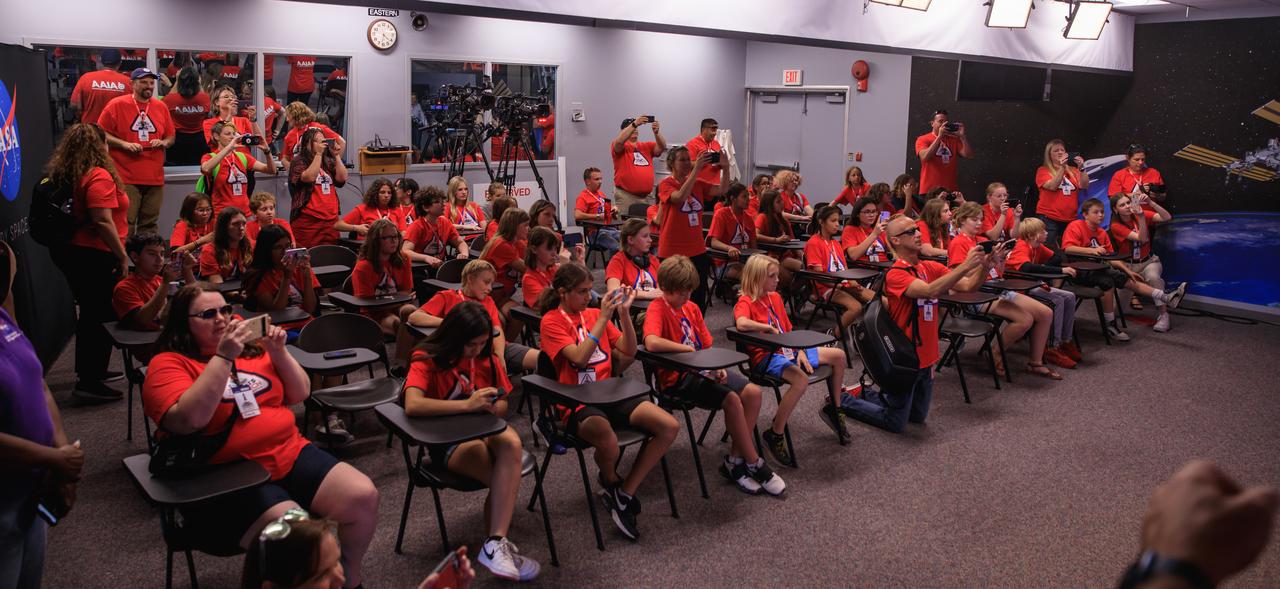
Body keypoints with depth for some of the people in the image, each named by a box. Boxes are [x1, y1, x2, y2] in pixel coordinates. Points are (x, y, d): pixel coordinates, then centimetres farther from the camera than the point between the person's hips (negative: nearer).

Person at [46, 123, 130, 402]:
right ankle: (90, 383, 2)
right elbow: (102, 221, -24)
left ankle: (88, 371, 34)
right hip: (94, 255, -9)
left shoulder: (63, 175, 9)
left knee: (89, 313, 22)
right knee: (103, 317, -1)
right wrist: (122, 257, -19)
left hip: (70, 252, 9)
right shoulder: (99, 176, -18)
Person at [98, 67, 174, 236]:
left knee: (149, 225, 8)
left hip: (155, 178, 4)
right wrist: (124, 144, -13)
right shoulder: (117, 104, 0)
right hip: (126, 178, -4)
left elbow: (171, 137, 20)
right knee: (125, 224, -7)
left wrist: (164, 142, -2)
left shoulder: (161, 107, 12)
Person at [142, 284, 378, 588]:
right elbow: (190, 419, -21)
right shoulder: (168, 364, -3)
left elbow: (300, 394, 14)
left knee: (363, 495, -11)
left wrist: (279, 353, -1)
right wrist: (223, 356, -22)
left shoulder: (251, 349, 13)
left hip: (289, 454, 6)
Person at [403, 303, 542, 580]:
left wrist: (493, 406, -9)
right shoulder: (427, 360, -10)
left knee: (511, 443, -34)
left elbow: (502, 404, 16)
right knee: (508, 479, -31)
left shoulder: (486, 357, 6)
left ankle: (495, 544, -34)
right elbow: (412, 405, -30)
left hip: (486, 430, 4)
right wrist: (467, 405, -33)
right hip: (448, 440, -4)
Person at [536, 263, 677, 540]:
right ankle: (611, 481, 3)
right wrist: (603, 317, -18)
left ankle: (624, 494, -5)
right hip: (577, 403, -6)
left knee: (670, 426, -14)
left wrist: (624, 313, -2)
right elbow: (579, 358, -18)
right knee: (609, 443, -37)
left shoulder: (595, 314, 14)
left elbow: (629, 353, 9)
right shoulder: (551, 321, -3)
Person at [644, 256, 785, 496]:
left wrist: (717, 367, -6)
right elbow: (651, 343, -33)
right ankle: (755, 465, -10)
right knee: (731, 399, -25)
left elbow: (707, 346, 14)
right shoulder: (657, 309, -13)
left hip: (701, 369, 8)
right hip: (677, 378, -8)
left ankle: (734, 461, -5)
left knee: (752, 391, -10)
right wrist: (688, 349, -24)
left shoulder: (691, 307, 12)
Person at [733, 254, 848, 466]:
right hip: (766, 357, -9)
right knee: (801, 379, -37)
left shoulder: (775, 297, 14)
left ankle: (833, 409, 25)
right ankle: (774, 435, -22)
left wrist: (801, 352, 3)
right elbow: (741, 324, -35)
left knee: (838, 355, 6)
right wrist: (769, 327, -22)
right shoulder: (745, 302, -11)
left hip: (786, 350, 9)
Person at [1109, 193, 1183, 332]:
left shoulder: (1142, 214, -3)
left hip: (1149, 261, 1)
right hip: (1128, 265, -1)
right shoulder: (1116, 226, -12)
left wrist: (1150, 202, -27)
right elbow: (1142, 238, -25)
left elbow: (1167, 218, -18)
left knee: (1153, 277, -38)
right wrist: (1141, 216, -34)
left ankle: (1163, 314, -27)